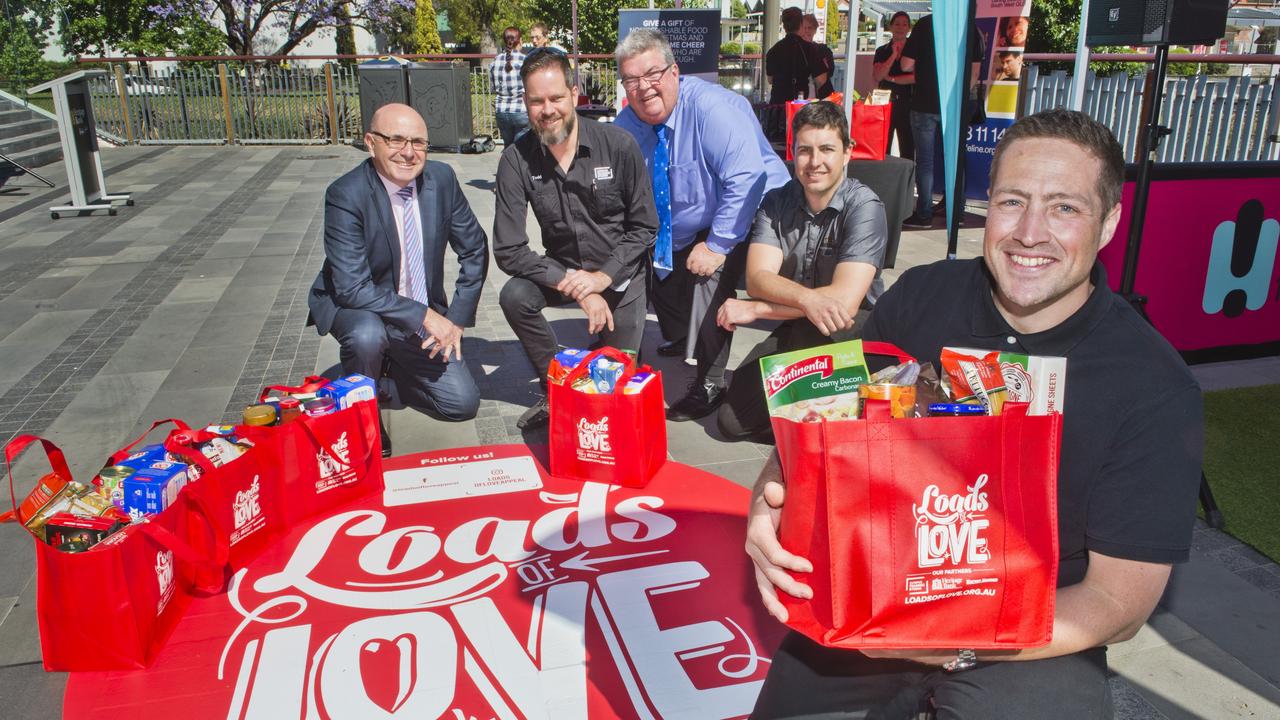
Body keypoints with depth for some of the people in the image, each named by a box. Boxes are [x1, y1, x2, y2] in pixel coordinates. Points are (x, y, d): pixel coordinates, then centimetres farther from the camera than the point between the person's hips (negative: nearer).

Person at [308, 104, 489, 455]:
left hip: (426, 316, 5)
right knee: (367, 335, -38)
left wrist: (457, 320, -7)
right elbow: (352, 288, -29)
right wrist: (425, 316, -31)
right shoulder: (345, 195, -24)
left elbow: (475, 250, 0)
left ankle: (395, 369, 26)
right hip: (355, 309, -4)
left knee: (463, 403, -3)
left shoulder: (442, 178, -10)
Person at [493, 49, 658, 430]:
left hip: (620, 271, -1)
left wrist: (604, 277, -22)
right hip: (563, 269, 1)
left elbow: (645, 227, -10)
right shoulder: (516, 160, -15)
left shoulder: (618, 145, -18)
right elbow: (508, 251, -18)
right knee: (514, 297, -28)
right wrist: (573, 284, -27)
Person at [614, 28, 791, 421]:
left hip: (746, 216, -7)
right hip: (682, 231, 8)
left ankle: (709, 385, -17)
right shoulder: (627, 124, -5)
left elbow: (746, 179, -33)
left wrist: (717, 245, -33)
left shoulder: (710, 106, -26)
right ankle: (681, 340, 33)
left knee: (711, 272, -29)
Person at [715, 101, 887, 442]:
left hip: (852, 333, -4)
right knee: (732, 420, -5)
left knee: (813, 331, -38)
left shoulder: (864, 207, -17)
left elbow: (845, 299, -28)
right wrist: (807, 298, -38)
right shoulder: (776, 202, -3)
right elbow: (757, 278, -16)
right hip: (795, 331, 5)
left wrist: (754, 310, -24)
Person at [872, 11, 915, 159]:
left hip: (907, 103, -2)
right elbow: (876, 77, -6)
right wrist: (893, 55, -9)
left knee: (907, 150, 2)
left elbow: (916, 77, -9)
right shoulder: (882, 51, 9)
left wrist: (891, 78, -8)